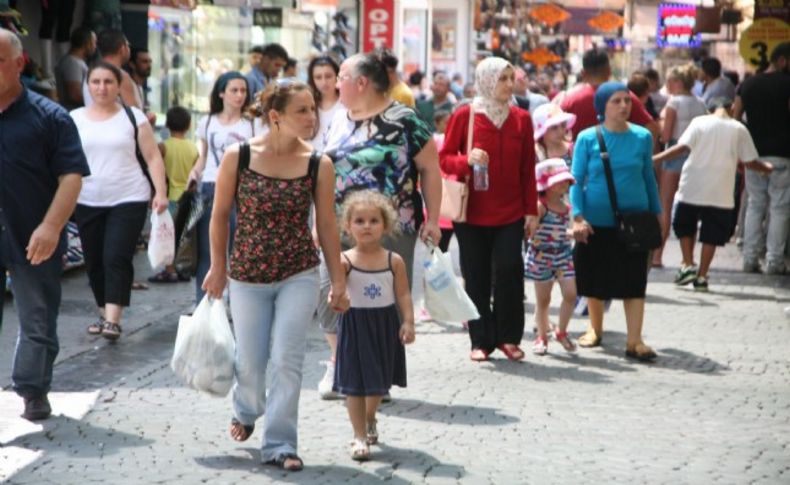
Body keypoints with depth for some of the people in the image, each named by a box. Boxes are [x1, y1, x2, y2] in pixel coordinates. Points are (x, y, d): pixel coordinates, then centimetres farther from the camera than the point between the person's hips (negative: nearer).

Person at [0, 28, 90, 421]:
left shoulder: (49, 118, -2)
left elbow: (71, 175, -7)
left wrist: (50, 227, -18)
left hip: (34, 241, -1)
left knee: (39, 324, 10)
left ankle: (33, 391, 26)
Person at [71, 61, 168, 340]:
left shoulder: (133, 117, 2)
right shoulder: (74, 119, 6)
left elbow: (153, 158, 1)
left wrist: (161, 192, -8)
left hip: (129, 200, -3)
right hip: (88, 202, 3)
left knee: (116, 259, -12)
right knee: (94, 262, 8)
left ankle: (113, 321, -15)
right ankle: (104, 314, 23)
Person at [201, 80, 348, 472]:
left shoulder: (319, 166, -7)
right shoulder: (237, 157, -11)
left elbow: (326, 226, 0)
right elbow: (220, 215, 0)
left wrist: (338, 282, 2)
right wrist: (218, 268, 4)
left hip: (299, 276, 0)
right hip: (248, 277, 0)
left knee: (287, 360, -7)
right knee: (251, 362, 11)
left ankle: (279, 444, 4)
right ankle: (246, 411, 44)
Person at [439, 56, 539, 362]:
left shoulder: (521, 119, 6)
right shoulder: (464, 116, -2)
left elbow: (528, 169, 8)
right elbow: (444, 159, 2)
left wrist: (531, 210, 4)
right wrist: (467, 160, -19)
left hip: (510, 213, 1)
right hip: (472, 212, -1)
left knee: (509, 271, -8)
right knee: (476, 278, 3)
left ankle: (508, 337, 7)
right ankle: (481, 341, 13)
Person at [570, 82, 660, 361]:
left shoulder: (642, 137, 2)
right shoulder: (587, 139, -3)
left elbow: (649, 178, 11)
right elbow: (577, 180, -2)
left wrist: (656, 213, 11)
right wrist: (578, 217, -13)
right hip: (596, 221, 0)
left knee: (634, 282, -3)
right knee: (595, 278, 11)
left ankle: (634, 341, -3)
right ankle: (595, 329, 32)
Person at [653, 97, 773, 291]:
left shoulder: (699, 122, -2)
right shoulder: (739, 129, 1)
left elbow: (682, 147, -13)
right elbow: (750, 162, 2)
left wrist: (655, 158, -10)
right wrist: (767, 168, 21)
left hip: (692, 188, 0)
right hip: (720, 193, 0)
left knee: (684, 227, 19)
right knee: (711, 235, 7)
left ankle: (688, 265, 9)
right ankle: (701, 277, 7)